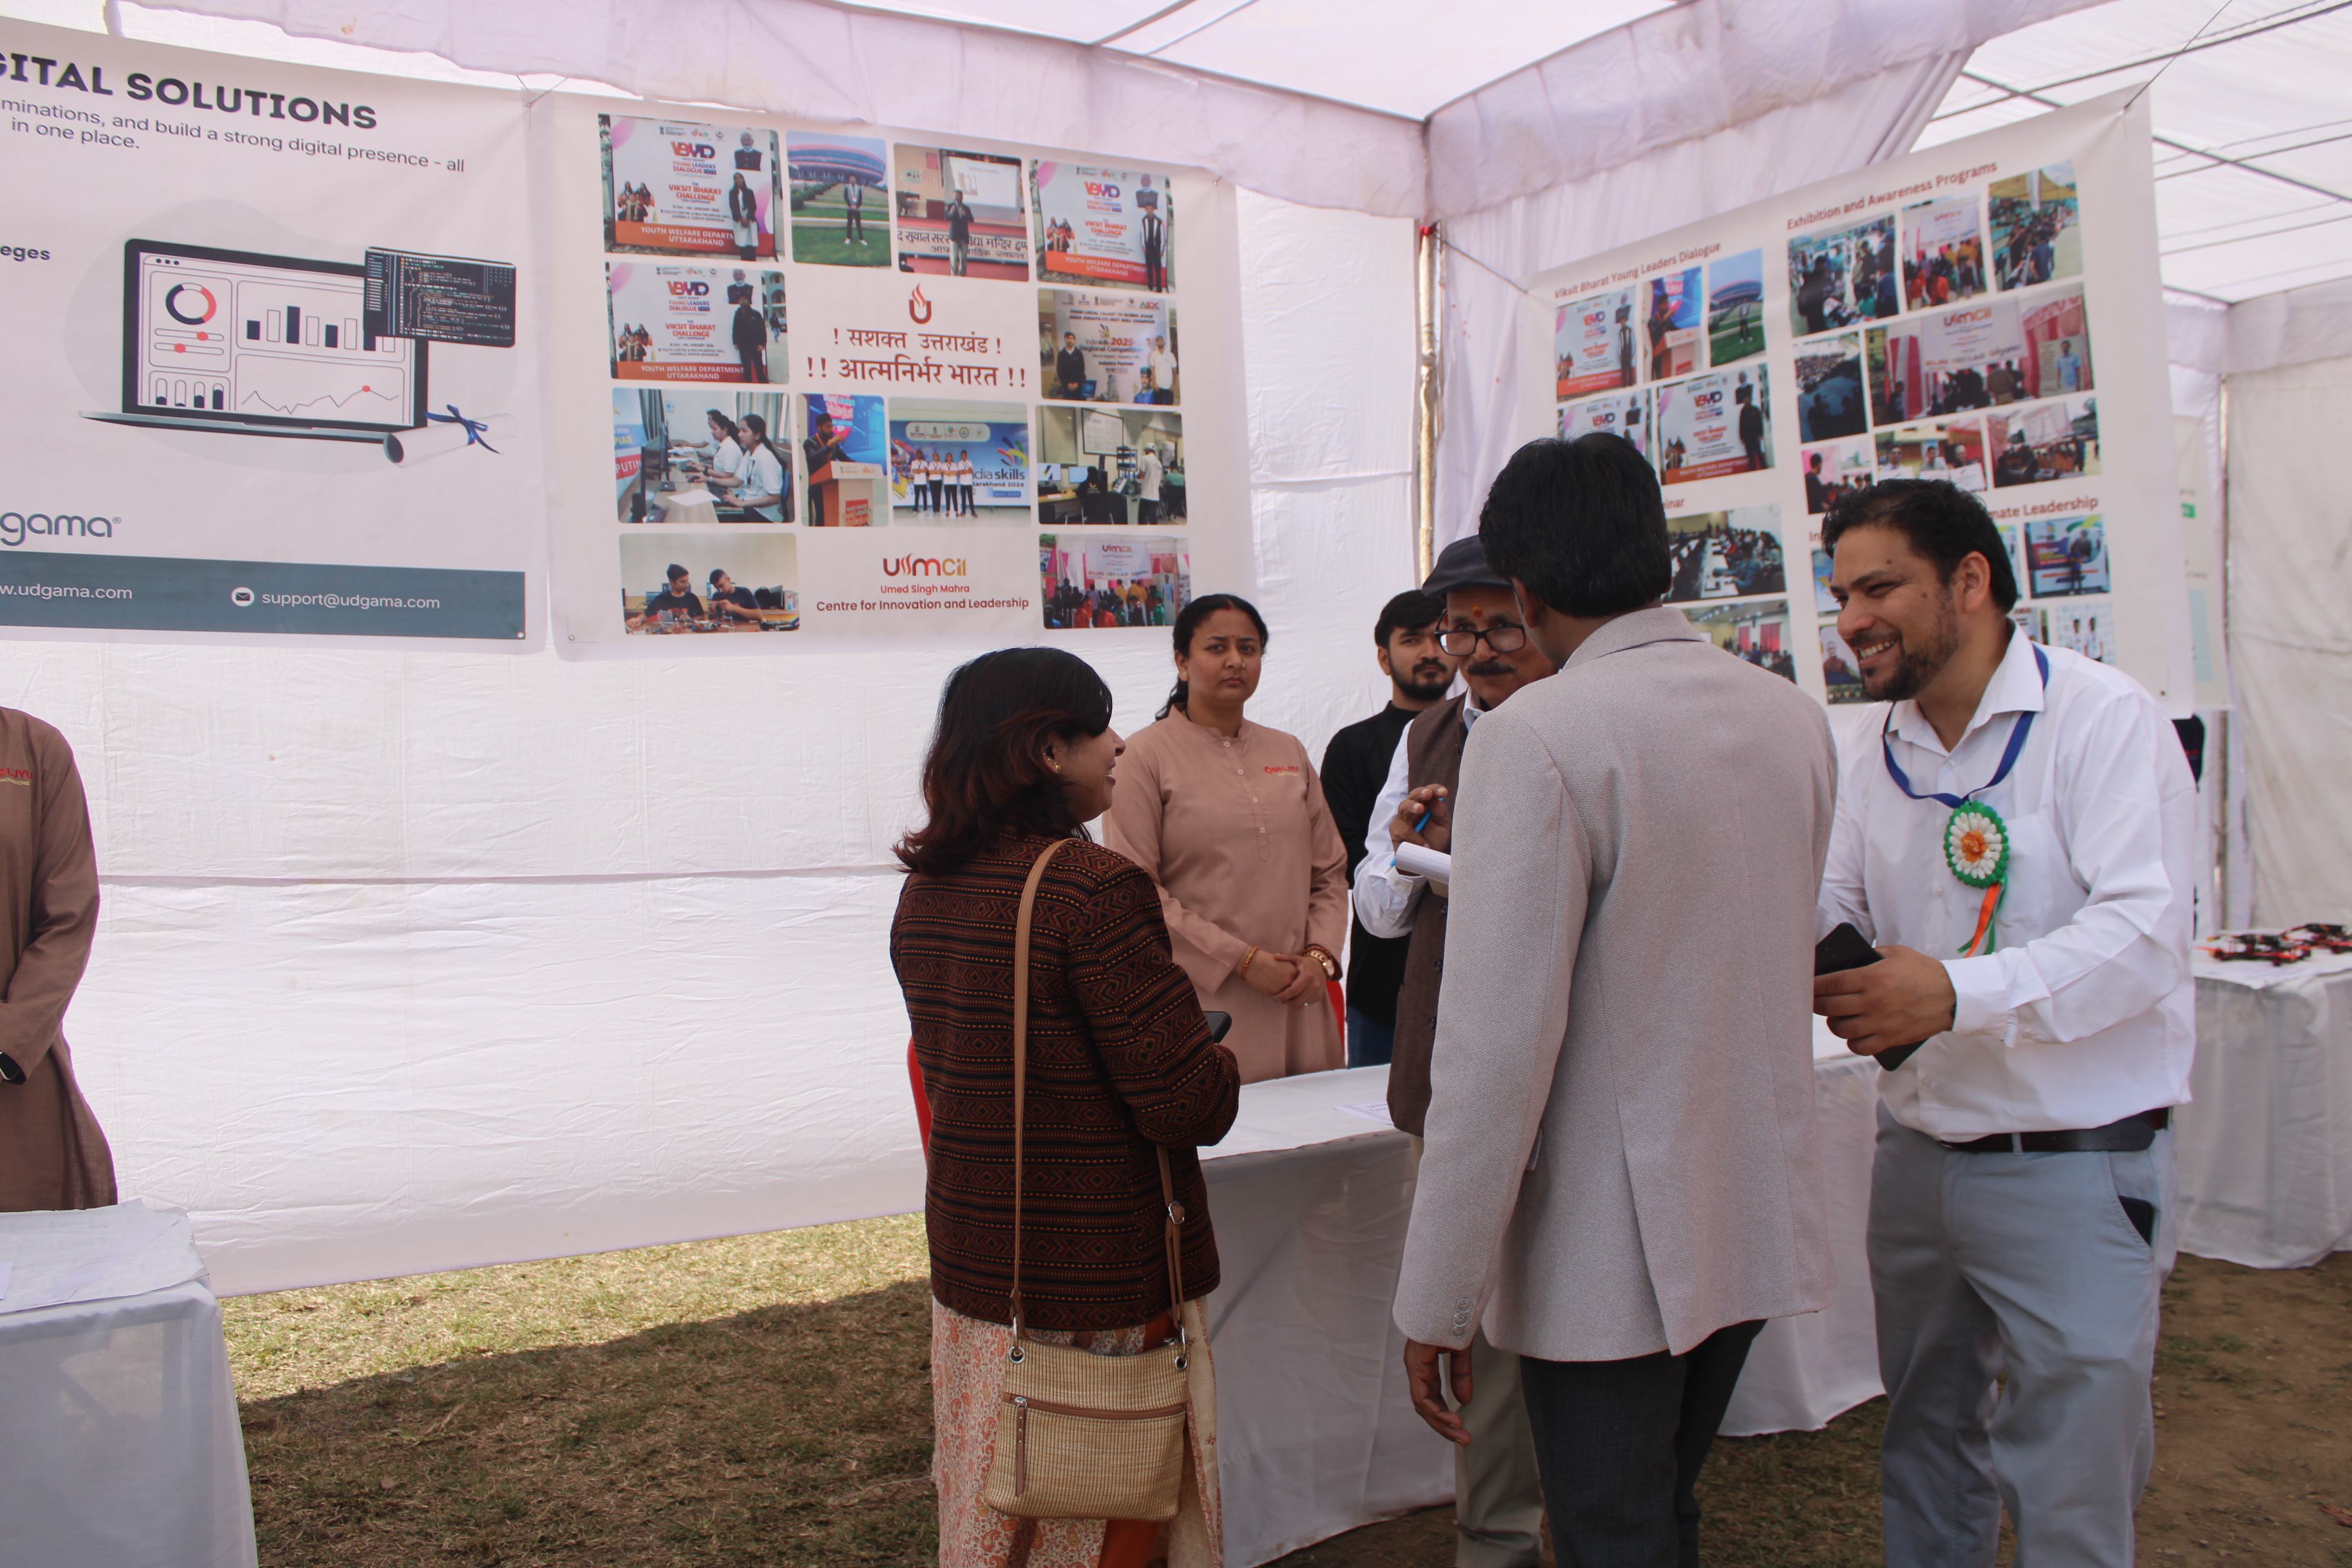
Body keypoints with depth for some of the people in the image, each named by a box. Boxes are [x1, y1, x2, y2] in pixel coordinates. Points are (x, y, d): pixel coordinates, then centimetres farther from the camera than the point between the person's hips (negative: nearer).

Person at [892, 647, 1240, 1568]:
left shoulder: (925, 889, 4)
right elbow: (1191, 1107, -22)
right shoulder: (1095, 888, -21)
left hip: (970, 1265, 7)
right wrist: (1220, 1065, 1)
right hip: (1098, 1288, -7)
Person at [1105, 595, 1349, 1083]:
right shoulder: (1147, 755, 0)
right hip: (1204, 1002, -4)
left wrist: (1321, 956, -1)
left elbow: (1330, 872, 17)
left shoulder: (1289, 752, 17)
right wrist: (1242, 960, -12)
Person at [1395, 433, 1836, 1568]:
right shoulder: (1795, 718, 3)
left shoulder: (1537, 736, -19)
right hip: (1759, 1226, 7)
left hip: (1609, 1251, -7)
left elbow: (1497, 1049, -23)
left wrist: (1435, 1301, -15)